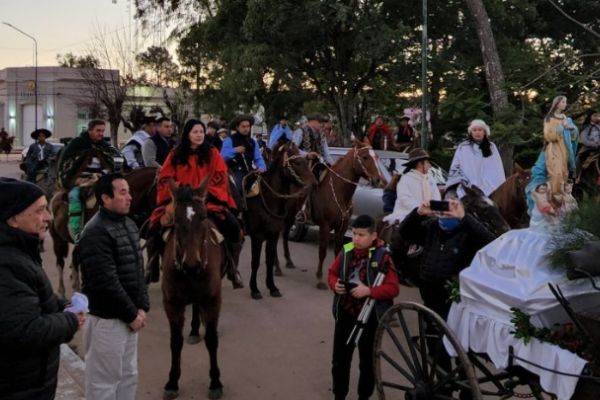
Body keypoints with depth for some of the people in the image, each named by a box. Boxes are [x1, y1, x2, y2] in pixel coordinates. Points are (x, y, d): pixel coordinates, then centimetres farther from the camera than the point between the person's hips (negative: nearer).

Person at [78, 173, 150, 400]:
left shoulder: (128, 224, 8)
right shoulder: (96, 232, -20)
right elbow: (106, 282, -24)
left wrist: (142, 307, 2)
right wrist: (131, 314, -16)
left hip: (128, 316, 8)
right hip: (106, 319, -8)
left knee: (128, 375, 19)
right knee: (104, 381, 6)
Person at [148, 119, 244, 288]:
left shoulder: (212, 153, 4)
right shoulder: (176, 155, 5)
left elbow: (220, 178, -1)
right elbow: (165, 179, 4)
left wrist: (205, 195, -13)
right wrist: (175, 196, -11)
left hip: (208, 200, -1)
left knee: (233, 226, -22)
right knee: (157, 226, -18)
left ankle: (232, 266, -3)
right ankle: (154, 265, 6)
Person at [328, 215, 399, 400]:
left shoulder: (382, 257, -15)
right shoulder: (346, 252, -3)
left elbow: (393, 288, -17)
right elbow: (332, 273, 10)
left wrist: (368, 291, -27)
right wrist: (335, 284, -12)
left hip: (369, 317, -4)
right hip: (345, 314, 4)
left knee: (367, 361, 13)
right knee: (340, 359, 13)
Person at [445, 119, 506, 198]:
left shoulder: (491, 147, 14)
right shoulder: (463, 148, 6)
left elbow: (498, 170, 14)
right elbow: (455, 167, 6)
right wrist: (462, 180, -9)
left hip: (489, 189, 2)